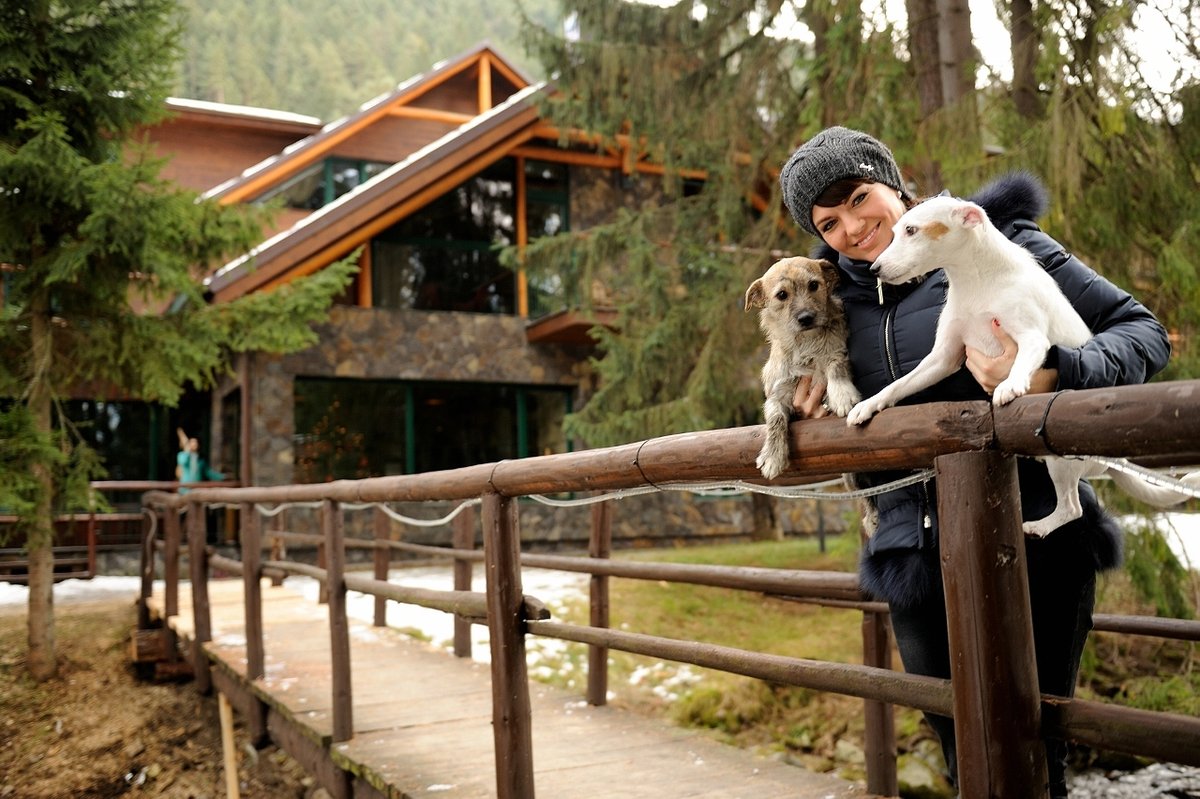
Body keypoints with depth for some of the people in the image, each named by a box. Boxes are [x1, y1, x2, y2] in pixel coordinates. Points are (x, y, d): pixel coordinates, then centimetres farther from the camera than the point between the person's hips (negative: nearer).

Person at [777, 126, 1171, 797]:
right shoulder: (840, 294, 10)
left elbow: (1144, 331, -6)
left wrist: (1049, 376, -25)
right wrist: (814, 404, 1)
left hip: (1032, 545, -4)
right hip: (916, 558, 5)